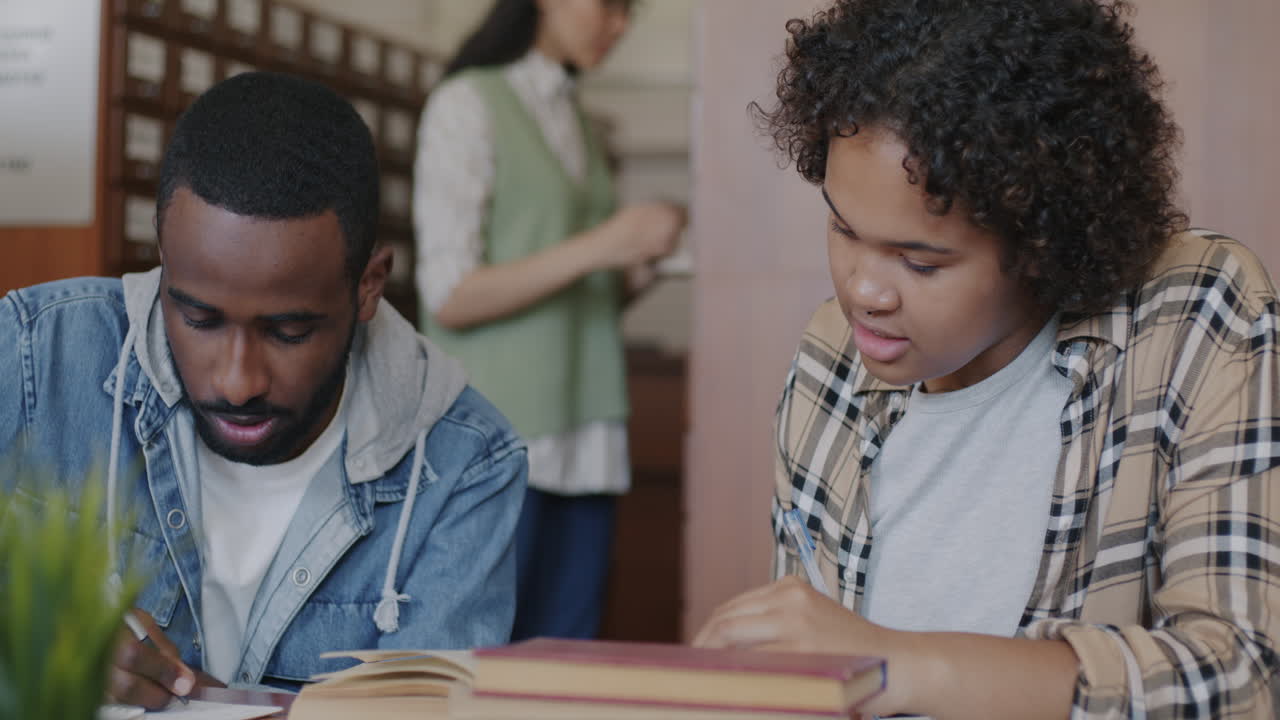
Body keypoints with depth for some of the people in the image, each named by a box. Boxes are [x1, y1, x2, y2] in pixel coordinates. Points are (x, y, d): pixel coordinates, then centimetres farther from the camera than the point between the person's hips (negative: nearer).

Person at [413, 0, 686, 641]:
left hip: (582, 444, 7)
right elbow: (451, 298, -12)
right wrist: (597, 245, -18)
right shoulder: (468, 105, -5)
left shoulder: (572, 121, 18)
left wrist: (637, 264, -1)